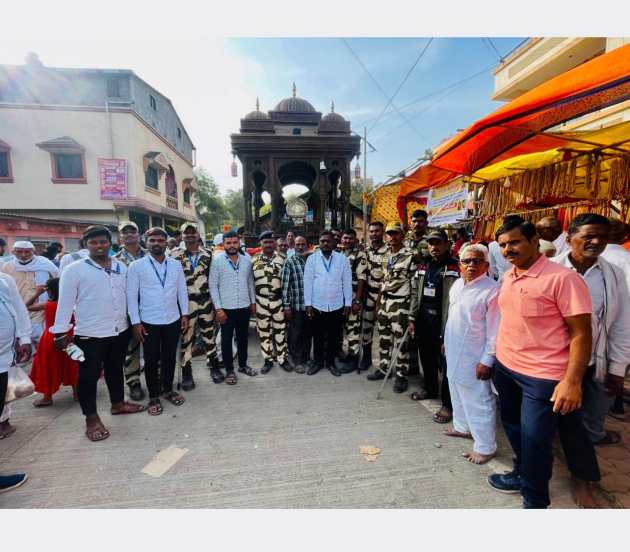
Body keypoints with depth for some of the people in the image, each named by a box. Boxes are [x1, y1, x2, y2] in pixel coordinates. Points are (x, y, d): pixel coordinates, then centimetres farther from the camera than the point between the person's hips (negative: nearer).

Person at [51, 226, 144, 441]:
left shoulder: (121, 267, 5)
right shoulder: (74, 270, -7)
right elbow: (65, 302, -8)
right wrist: (61, 331, -9)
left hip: (120, 330, 5)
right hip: (89, 334, -4)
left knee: (116, 369, 19)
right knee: (89, 375, 7)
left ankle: (118, 403, 38)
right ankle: (91, 418, 22)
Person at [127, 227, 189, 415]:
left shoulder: (176, 264, 2)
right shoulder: (136, 266, -6)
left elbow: (182, 290, 6)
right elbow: (131, 295, -6)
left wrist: (184, 314, 2)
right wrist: (136, 322, -9)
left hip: (173, 320, 2)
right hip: (149, 322, -2)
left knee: (170, 357, 15)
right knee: (151, 360, 10)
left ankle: (168, 390, 33)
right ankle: (153, 396, 27)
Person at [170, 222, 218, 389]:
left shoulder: (208, 254, 6)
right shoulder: (175, 254, -3)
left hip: (206, 301, 3)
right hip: (186, 302, -2)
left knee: (209, 333, 13)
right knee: (186, 337, 6)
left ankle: (214, 363, 30)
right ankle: (186, 372, 19)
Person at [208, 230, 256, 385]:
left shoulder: (247, 259, 1)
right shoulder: (217, 260, -8)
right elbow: (213, 285, -8)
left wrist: (253, 301, 9)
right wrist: (218, 308, -12)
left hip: (244, 306, 3)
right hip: (226, 308, -3)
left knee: (243, 337, 16)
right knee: (226, 339, 8)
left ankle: (243, 364, 34)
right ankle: (229, 370, 23)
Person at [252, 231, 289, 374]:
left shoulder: (281, 259, 2)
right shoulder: (254, 260, 3)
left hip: (278, 300, 0)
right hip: (261, 301, 1)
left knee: (280, 330, 7)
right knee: (263, 331, 8)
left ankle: (283, 359, 20)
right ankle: (268, 360, 22)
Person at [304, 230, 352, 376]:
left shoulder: (342, 259, 0)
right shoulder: (312, 258, -2)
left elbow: (347, 282, 2)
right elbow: (308, 282, -3)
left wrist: (347, 304, 0)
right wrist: (308, 304, -5)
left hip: (337, 305, 1)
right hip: (317, 305, 0)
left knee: (334, 336, 12)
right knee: (318, 336, 13)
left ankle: (330, 362, 30)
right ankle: (317, 361, 30)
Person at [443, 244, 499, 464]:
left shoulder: (492, 290, -19)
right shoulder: (457, 284, 5)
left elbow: (495, 330, -19)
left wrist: (487, 360, -18)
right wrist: (446, 341, 18)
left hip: (473, 357, -8)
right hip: (454, 352, 8)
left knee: (479, 401, 5)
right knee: (457, 392, 23)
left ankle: (485, 447, 22)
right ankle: (462, 427, 44)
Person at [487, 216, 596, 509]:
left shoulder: (563, 277, -18)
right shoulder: (508, 276, 5)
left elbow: (581, 333, -17)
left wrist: (572, 381, -21)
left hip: (542, 375, -7)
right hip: (505, 366, 7)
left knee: (534, 439, 5)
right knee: (513, 426, 23)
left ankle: (534, 501, 31)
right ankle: (521, 475, 48)